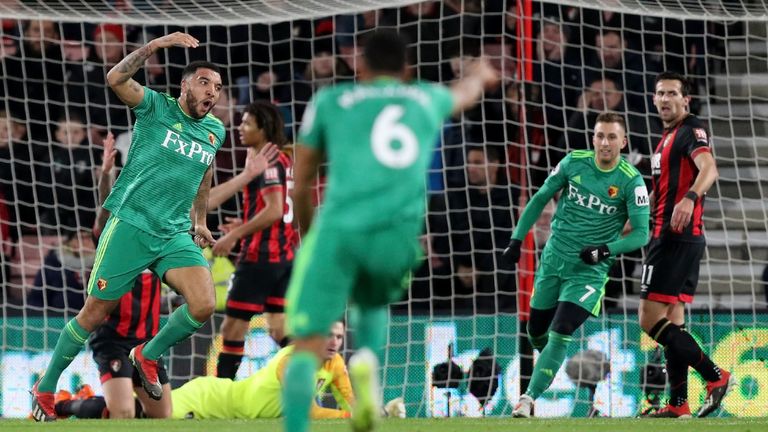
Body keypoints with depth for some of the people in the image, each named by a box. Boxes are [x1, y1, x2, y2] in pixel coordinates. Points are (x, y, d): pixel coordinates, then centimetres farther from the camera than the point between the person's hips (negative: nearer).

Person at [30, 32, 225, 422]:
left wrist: (200, 221, 28)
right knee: (95, 313, 0)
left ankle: (148, 356, 11)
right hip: (130, 226, -4)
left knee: (203, 306, -17)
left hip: (175, 235, 4)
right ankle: (45, 388, 18)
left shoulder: (215, 131, 9)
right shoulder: (156, 108, -5)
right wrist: (157, 44, -26)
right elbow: (116, 78, -22)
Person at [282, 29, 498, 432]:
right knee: (372, 304, 31)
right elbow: (465, 93, 50)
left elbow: (300, 188, 20)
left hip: (339, 228, -2)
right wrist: (480, 75, 74)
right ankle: (367, 358, -2)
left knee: (307, 346, -3)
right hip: (399, 234, 2)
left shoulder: (329, 101, 18)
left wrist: (308, 236, 38)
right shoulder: (427, 99, 24)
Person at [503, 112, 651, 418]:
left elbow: (641, 233, -13)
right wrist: (517, 238, 4)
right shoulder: (573, 163, -3)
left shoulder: (631, 181, -13)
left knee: (560, 334, -17)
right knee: (536, 332, 11)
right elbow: (540, 199, 8)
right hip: (554, 258, 4)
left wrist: (606, 249, -28)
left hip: (590, 269, -4)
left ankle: (529, 398, -13)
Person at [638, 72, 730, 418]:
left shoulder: (692, 131, -10)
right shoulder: (668, 137, 19)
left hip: (677, 237, -10)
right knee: (672, 320, 9)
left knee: (650, 318, -13)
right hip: (669, 237, 10)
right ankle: (678, 403, 9)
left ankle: (716, 377, -12)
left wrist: (690, 198, -48)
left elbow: (708, 168, -30)